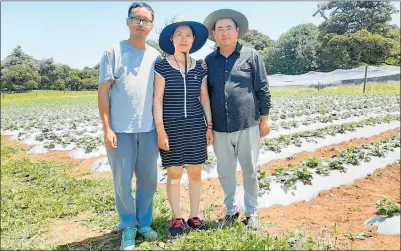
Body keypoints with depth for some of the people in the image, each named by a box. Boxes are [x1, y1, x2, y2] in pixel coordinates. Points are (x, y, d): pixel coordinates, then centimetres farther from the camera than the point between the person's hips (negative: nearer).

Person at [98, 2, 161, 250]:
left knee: (149, 181, 11)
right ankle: (128, 226, 25)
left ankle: (144, 222, 30)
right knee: (123, 182, 6)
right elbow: (103, 92, -4)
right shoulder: (113, 52, -1)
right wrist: (107, 129, -10)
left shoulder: (156, 56, 8)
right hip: (120, 130, -3)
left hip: (148, 130, 3)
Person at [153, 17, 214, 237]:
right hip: (172, 127, -3)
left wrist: (210, 126, 5)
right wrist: (160, 130, -12)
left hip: (195, 127, 3)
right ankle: (177, 218, 21)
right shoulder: (162, 66, -3)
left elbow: (204, 99, 9)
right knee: (174, 174, 4)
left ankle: (194, 216, 25)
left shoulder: (199, 68, 6)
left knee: (196, 173, 8)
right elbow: (157, 100, -7)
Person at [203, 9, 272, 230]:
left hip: (248, 126, -2)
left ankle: (252, 212, 28)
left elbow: (263, 89, 2)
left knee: (249, 171, 10)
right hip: (220, 128, 3)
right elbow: (205, 94, 12)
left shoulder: (251, 56, 1)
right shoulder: (209, 61, 8)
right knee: (225, 172, 12)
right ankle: (231, 209, 33)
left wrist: (264, 118, -1)